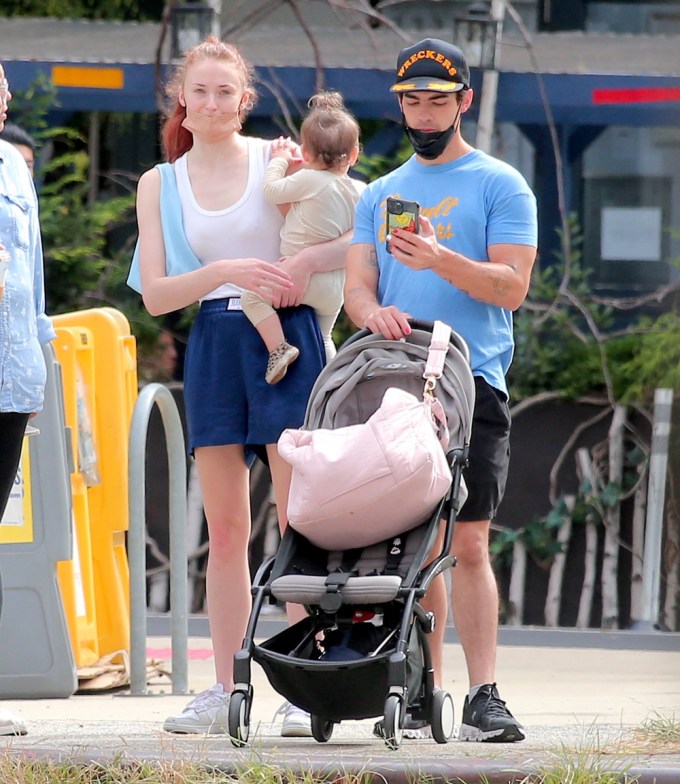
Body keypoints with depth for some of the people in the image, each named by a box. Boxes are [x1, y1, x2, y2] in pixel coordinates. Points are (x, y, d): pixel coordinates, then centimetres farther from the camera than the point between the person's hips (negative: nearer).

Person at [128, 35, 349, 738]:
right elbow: (154, 295, 1)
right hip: (213, 345, 3)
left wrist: (303, 264, -19)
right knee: (224, 528, 4)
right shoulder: (160, 184, 9)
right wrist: (228, 273, -14)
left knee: (300, 517, -7)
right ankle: (223, 692, 6)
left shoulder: (279, 161, 2)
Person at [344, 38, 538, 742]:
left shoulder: (498, 185, 5)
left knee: (466, 541, -11)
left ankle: (483, 698, -12)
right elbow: (356, 287, 11)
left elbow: (511, 286, -5)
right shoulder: (380, 195, 20)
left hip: (471, 385, -4)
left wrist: (439, 260, -21)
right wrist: (372, 311, -13)